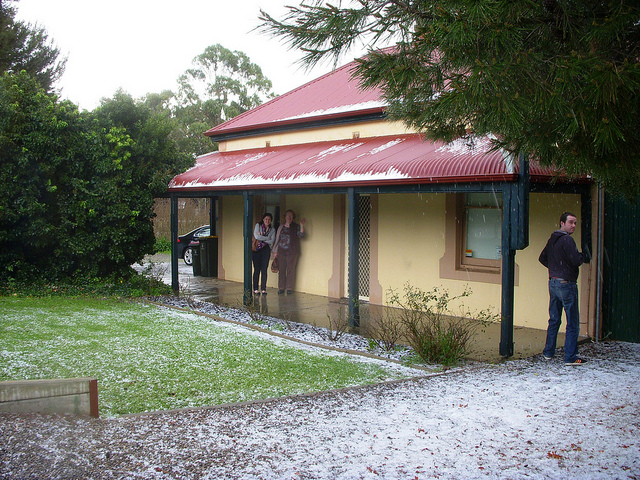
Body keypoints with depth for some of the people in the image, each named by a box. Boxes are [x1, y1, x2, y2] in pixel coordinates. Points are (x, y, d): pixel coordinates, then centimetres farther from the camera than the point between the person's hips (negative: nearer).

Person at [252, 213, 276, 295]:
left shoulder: (272, 230, 10)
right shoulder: (258, 225, 4)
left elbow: (272, 241, -3)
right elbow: (256, 236, -11)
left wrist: (261, 238, -7)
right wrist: (268, 238, -6)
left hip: (266, 250, 2)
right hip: (256, 249, -2)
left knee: (264, 270, -1)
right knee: (257, 269, -3)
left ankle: (263, 289, 4)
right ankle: (255, 289, 1)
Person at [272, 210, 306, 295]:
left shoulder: (296, 227, 7)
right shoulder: (281, 227, 13)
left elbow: (301, 235, -8)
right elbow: (277, 240, 16)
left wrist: (302, 225, -19)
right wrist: (275, 251, 11)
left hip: (292, 252, -2)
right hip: (281, 251, 2)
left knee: (290, 270, -2)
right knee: (281, 269, 1)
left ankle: (289, 288, 3)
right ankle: (281, 288, 8)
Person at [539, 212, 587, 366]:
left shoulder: (552, 240, 11)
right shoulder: (567, 240, -15)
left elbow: (542, 258, 22)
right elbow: (577, 261, -21)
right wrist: (582, 256, 0)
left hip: (553, 282, 8)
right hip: (566, 283, -8)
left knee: (554, 320, 16)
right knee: (573, 323, -2)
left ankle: (548, 352, 21)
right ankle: (570, 357, -2)